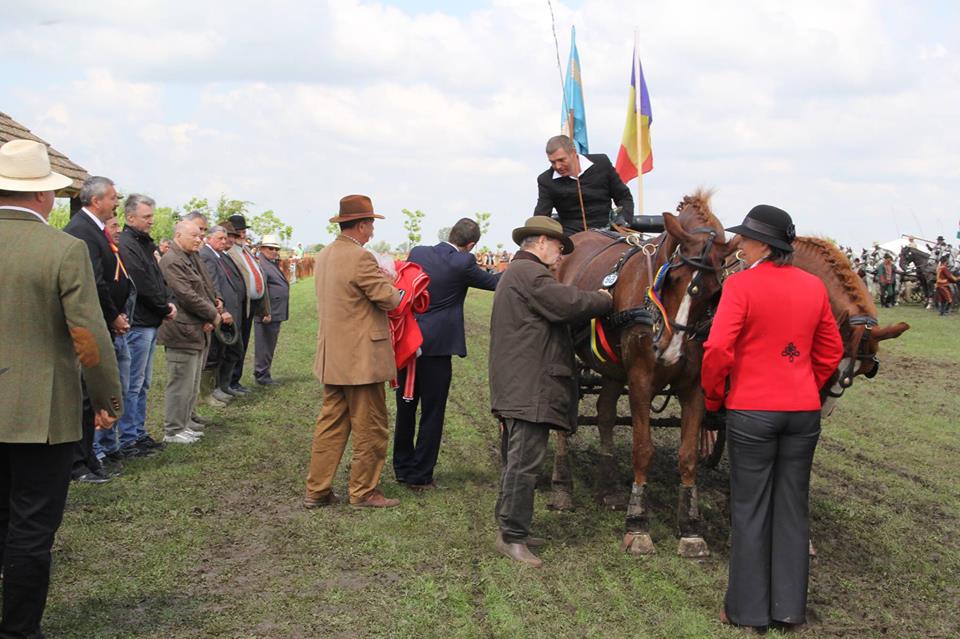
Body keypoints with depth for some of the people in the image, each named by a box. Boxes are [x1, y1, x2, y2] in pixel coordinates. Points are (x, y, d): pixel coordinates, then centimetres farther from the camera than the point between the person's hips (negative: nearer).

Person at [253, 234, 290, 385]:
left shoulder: (274, 264, 19)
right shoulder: (261, 264, -14)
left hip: (276, 313, 10)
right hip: (268, 314, -10)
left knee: (270, 346, 16)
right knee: (264, 346, -3)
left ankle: (264, 374, 24)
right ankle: (261, 376, 3)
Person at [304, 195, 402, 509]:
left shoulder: (325, 255, 10)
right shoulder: (361, 258, -18)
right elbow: (389, 299, -15)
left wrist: (379, 279, 14)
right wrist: (390, 283, 6)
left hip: (332, 358, 9)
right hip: (361, 359, -8)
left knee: (331, 423, 13)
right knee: (370, 427, 4)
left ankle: (316, 490, 16)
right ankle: (363, 491, 12)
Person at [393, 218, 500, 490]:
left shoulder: (417, 253, 2)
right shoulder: (462, 263, -12)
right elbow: (493, 282, 2)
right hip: (435, 347, -5)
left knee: (406, 409, 17)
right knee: (431, 414, 6)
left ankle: (402, 468, 28)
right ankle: (420, 476, 11)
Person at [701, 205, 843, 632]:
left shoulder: (740, 284, -12)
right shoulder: (814, 286, 5)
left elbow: (718, 349, -18)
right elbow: (830, 351, 11)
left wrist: (713, 396, -4)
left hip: (751, 410, -5)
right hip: (804, 411, 5)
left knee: (750, 510, 7)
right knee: (793, 507, 13)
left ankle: (749, 609, 15)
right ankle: (790, 606, 22)